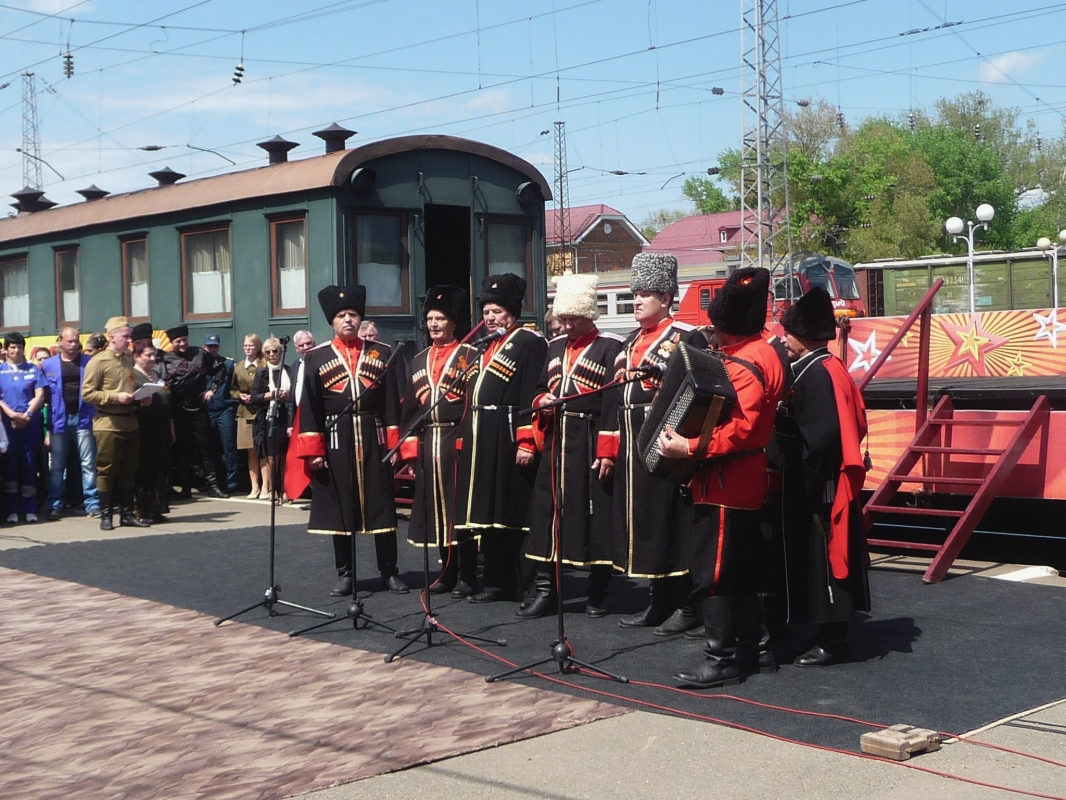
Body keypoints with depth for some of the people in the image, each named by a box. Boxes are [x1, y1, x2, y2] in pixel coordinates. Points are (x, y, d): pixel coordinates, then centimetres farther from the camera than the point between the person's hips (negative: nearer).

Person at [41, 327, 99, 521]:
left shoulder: (89, 362, 4)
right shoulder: (48, 365, 6)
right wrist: (47, 425, -5)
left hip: (83, 417, -1)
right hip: (59, 419, 1)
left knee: (88, 463, 0)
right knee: (56, 466, 5)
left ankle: (92, 504, 3)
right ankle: (55, 505, 11)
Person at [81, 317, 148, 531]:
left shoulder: (129, 360, 14)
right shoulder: (98, 361, -8)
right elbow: (87, 393, -12)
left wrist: (142, 397, 6)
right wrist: (115, 397, -19)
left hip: (130, 422, 7)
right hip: (108, 424, -7)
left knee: (128, 471, 10)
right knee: (107, 470, -1)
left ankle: (127, 514, 17)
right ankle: (106, 515, 6)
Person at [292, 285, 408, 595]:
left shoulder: (382, 353, 5)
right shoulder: (317, 358, 2)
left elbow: (392, 402, 4)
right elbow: (309, 408, -1)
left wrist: (395, 442, -2)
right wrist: (313, 450, -7)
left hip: (374, 439, 1)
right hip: (335, 442, -1)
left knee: (382, 506, 4)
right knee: (339, 508, 5)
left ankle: (390, 572, 13)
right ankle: (345, 574, 15)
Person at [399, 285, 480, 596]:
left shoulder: (470, 356, -3)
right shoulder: (418, 361, 14)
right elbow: (409, 408, 14)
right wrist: (410, 448, 8)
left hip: (459, 442, -6)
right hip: (428, 445, 6)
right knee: (435, 507, 10)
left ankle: (467, 576, 6)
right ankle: (448, 571, 20)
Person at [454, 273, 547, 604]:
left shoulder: (529, 342, -6)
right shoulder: (487, 347, 21)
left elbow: (531, 396, -15)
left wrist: (527, 442, -21)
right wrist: (465, 439, 17)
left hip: (509, 440, -9)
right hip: (482, 442, 9)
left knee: (517, 512, -7)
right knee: (489, 512, 10)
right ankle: (497, 582, 17)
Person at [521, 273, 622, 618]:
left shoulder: (609, 347, -5)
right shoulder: (555, 346, 15)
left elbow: (614, 401, -12)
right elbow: (541, 388, 23)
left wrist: (607, 450, -17)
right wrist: (542, 401, -1)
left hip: (590, 442, -6)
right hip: (556, 441, 6)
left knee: (594, 514, -1)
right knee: (547, 511, 5)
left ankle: (598, 595, 10)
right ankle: (546, 591, 11)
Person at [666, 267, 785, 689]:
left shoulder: (745, 364, -20)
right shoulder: (757, 353, 12)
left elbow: (741, 428, -28)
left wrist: (690, 448, -30)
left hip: (725, 486, -10)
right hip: (743, 483, 11)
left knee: (711, 572, -5)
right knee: (740, 571, 16)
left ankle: (721, 658, 0)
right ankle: (751, 650, 24)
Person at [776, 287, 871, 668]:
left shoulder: (815, 374, -19)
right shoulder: (829, 368, 12)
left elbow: (821, 437, -24)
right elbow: (854, 423, 17)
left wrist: (810, 487, -20)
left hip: (819, 488, -10)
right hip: (827, 484, 10)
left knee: (820, 560, -3)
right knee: (823, 561, 15)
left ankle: (830, 643, 4)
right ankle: (833, 634, 24)